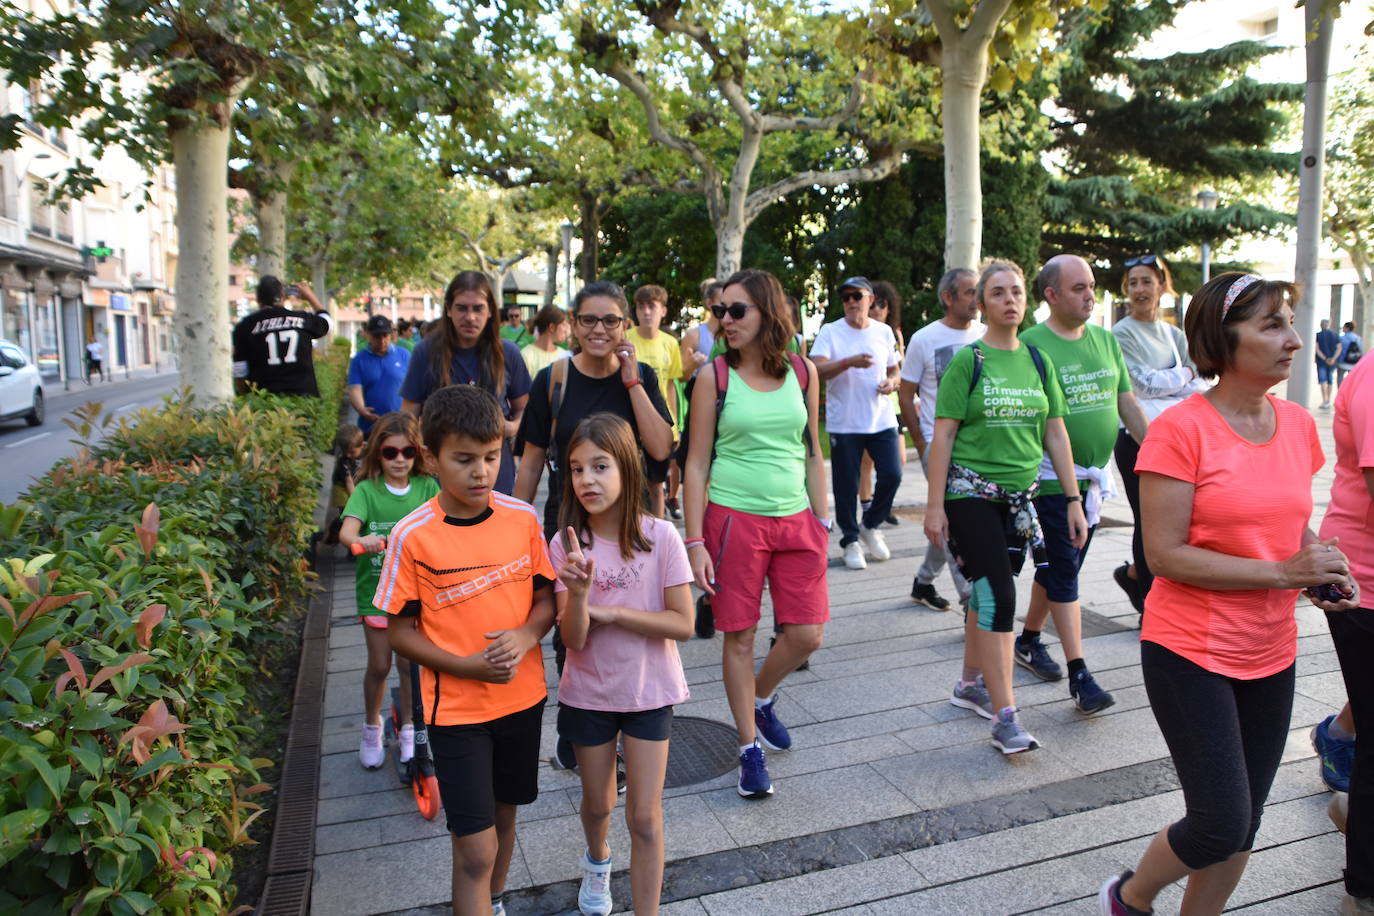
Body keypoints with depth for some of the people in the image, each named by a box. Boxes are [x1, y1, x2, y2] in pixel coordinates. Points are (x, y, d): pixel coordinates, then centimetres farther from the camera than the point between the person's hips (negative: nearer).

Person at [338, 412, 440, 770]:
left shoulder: (426, 487, -3)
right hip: (376, 590, -1)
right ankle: (372, 726, 33)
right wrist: (361, 541, -46)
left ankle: (409, 729, 29)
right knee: (379, 666, 8)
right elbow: (346, 530, -24)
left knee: (409, 664, 8)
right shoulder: (367, 490, -9)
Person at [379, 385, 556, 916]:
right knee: (475, 849, -1)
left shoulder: (523, 518, -7)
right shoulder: (411, 537, -15)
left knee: (504, 815, 22)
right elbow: (399, 632, -8)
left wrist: (527, 634, -17)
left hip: (523, 697, 4)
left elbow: (545, 597, 4)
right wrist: (466, 666, -21)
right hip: (456, 708, -4)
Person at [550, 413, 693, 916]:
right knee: (597, 804, 22)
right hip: (588, 693, 2)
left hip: (648, 691, -2)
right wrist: (577, 592, -34)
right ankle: (597, 861, 54)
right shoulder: (566, 545, -13)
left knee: (645, 818, 3)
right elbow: (572, 639, -16)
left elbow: (683, 624, -17)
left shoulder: (660, 537, -17)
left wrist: (610, 613, -19)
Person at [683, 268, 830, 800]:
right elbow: (697, 463, -2)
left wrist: (822, 521, 9)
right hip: (734, 519, -3)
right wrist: (695, 541, -7)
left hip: (796, 520, 3)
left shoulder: (803, 372, 5)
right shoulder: (713, 376, -3)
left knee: (807, 635, 2)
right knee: (740, 636, 4)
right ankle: (750, 748, 23)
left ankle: (762, 699, 34)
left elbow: (812, 454, 12)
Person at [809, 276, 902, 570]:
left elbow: (894, 370, 18)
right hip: (844, 423, -3)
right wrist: (849, 362, -29)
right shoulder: (830, 332, -3)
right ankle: (851, 541, 19)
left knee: (892, 475, -3)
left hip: (882, 421, 3)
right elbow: (817, 370, -15)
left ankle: (869, 526, 22)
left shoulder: (884, 332, 9)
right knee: (846, 485, 3)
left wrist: (892, 383, -5)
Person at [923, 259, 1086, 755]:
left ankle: (970, 685, 31)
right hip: (970, 494, -5)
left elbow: (1055, 434, 11)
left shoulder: (1038, 361, 9)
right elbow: (942, 435, -8)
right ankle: (1005, 718, -4)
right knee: (998, 597, -10)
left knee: (986, 592, 13)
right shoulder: (967, 361, -6)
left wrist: (1073, 500, 8)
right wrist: (934, 506, -12)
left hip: (1019, 496, 5)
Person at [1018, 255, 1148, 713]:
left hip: (1094, 476, 6)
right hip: (1054, 478, -6)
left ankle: (1029, 640, 33)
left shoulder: (1106, 340, 10)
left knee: (1058, 566, 15)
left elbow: (1129, 406, 14)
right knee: (1064, 571, -4)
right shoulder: (1032, 344, -11)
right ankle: (1079, 674, 2)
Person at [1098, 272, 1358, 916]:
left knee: (1241, 826, 14)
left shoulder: (1298, 424, 4)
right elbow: (1164, 554, -19)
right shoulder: (1179, 429, -16)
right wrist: (1284, 572, -20)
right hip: (1191, 652, -6)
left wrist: (1322, 569, -3)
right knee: (1221, 826, -3)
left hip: (1270, 655, 7)